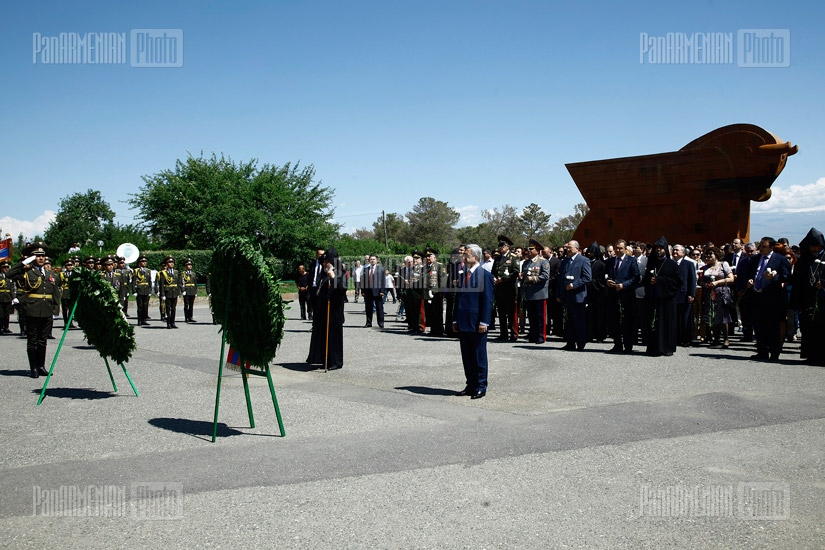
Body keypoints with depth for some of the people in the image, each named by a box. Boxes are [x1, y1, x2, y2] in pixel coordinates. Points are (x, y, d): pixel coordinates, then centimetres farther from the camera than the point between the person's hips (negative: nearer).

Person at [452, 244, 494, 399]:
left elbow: (487, 300, -10)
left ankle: (480, 387, 9)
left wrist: (483, 322, -15)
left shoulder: (485, 275, -6)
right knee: (466, 357, 10)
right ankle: (470, 385, 18)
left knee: (479, 356, 1)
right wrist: (455, 320, 12)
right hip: (463, 323, 7)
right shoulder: (463, 275, 15)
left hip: (477, 324, -7)